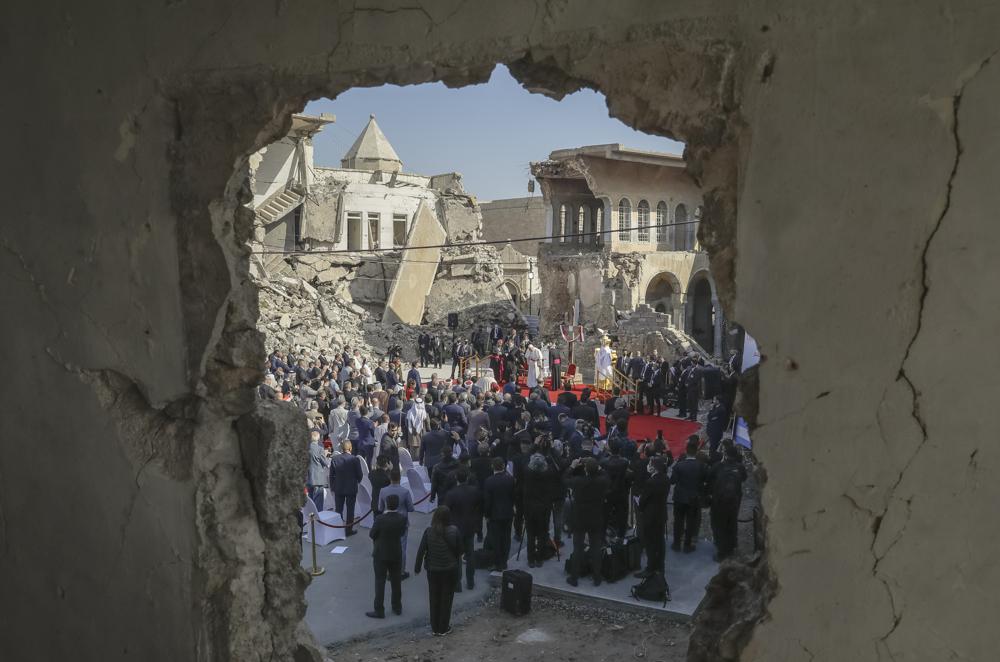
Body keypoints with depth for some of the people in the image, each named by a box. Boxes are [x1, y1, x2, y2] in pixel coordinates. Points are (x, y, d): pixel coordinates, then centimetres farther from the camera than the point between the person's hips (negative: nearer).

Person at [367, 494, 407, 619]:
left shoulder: (380, 519, -24)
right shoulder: (402, 518, -13)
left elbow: (372, 535, -11)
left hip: (381, 555, -4)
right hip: (396, 554, 4)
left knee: (380, 582, 7)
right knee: (396, 582, 17)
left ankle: (379, 610, 12)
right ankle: (397, 607, 29)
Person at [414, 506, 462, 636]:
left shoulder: (429, 531, -14)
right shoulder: (454, 531, -15)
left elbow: (421, 550, -10)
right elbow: (459, 550, -6)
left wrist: (417, 567, 1)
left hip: (433, 570, 1)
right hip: (450, 570, -1)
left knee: (434, 598, 16)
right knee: (446, 598, 13)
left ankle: (435, 628, 25)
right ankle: (443, 628, 20)